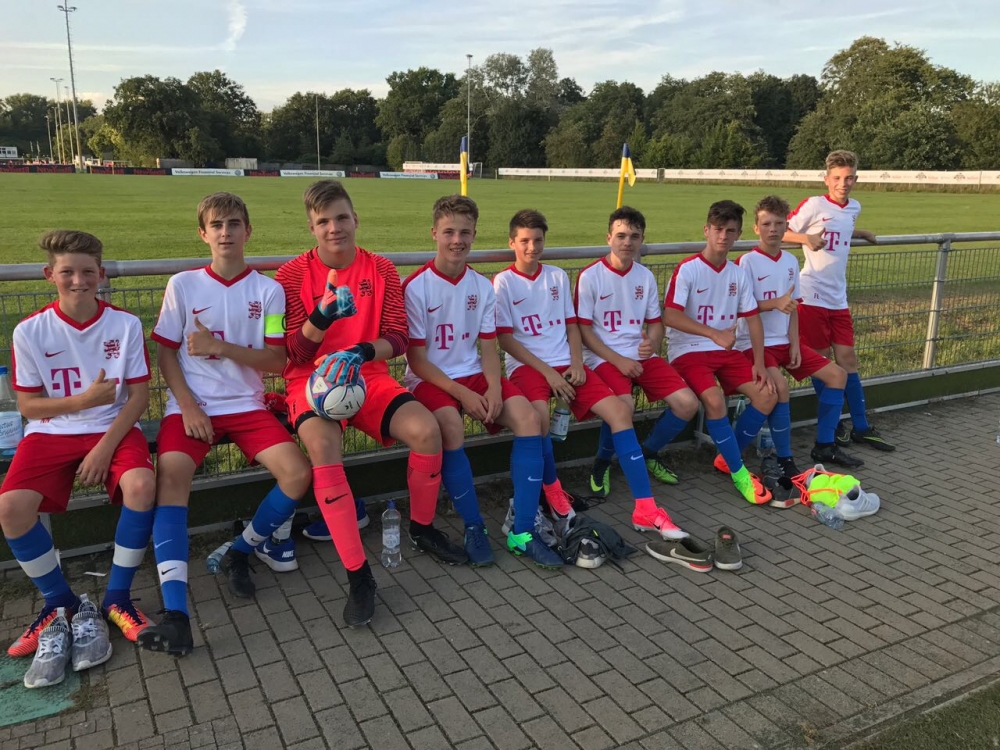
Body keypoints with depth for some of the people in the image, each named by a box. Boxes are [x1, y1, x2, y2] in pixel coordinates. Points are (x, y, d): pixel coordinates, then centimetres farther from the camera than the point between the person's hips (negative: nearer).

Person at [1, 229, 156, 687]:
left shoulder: (126, 324, -2)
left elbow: (139, 395, -3)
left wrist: (105, 447, -14)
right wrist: (84, 400, -16)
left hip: (114, 427, -1)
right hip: (51, 433, 1)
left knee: (141, 483, -31)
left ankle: (116, 598, -10)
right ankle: (60, 603, 0)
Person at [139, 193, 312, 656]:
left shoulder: (268, 290, 4)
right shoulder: (183, 285, 5)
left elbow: (277, 361, -2)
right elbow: (165, 353, 4)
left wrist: (221, 347, -16)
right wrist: (188, 406, -9)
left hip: (246, 405, 1)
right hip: (191, 405, -1)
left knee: (298, 474, -21)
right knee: (171, 476, -29)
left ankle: (240, 553, 5)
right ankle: (176, 615, -33)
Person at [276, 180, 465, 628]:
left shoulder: (381, 270, 5)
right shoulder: (293, 274, -2)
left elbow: (397, 339, -1)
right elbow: (295, 354, -6)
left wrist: (363, 352, -24)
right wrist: (321, 317, -27)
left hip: (369, 377, 3)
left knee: (426, 430, -24)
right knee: (322, 445, -35)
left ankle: (422, 528, 5)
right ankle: (358, 574, -27)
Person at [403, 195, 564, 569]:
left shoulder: (483, 286, 5)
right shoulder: (415, 287, -9)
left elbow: (488, 347, 5)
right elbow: (416, 359, -10)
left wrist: (494, 387, -15)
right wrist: (462, 393, -18)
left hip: (473, 374, 5)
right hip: (430, 380, -4)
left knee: (527, 417, -20)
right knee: (451, 425, -36)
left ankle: (522, 532, -16)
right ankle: (474, 526, -15)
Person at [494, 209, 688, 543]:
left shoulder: (558, 276, 14)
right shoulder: (503, 282, 0)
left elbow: (572, 324, 15)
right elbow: (505, 339, -6)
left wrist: (576, 363, -4)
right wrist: (548, 372, -13)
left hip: (566, 364, 5)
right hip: (527, 366, -4)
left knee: (619, 410, -15)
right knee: (539, 415, -37)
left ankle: (645, 506, -16)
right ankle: (552, 489, -9)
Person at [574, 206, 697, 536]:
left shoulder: (646, 276, 10)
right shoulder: (590, 276, -6)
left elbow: (655, 322, 14)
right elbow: (584, 329, -7)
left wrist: (651, 343, -11)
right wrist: (618, 360, -16)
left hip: (641, 355, 6)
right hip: (604, 357, -5)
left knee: (687, 403, -11)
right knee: (623, 404, -34)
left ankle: (648, 455, 14)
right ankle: (603, 463, -7)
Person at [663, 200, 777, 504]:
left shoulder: (738, 273, 9)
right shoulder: (687, 269, -9)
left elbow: (753, 318, 8)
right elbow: (670, 316, -20)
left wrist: (759, 362, -4)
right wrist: (715, 334, -24)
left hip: (726, 352, 6)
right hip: (688, 351, -6)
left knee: (767, 395, -10)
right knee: (714, 398, -31)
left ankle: (729, 457, 9)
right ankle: (739, 473, -13)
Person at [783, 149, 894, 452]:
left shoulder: (854, 208, 11)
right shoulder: (814, 205, -8)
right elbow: (782, 233, -7)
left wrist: (863, 234, 18)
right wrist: (807, 239, -23)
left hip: (838, 298, 6)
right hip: (812, 296, -6)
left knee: (848, 359, 8)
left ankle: (861, 427, 15)